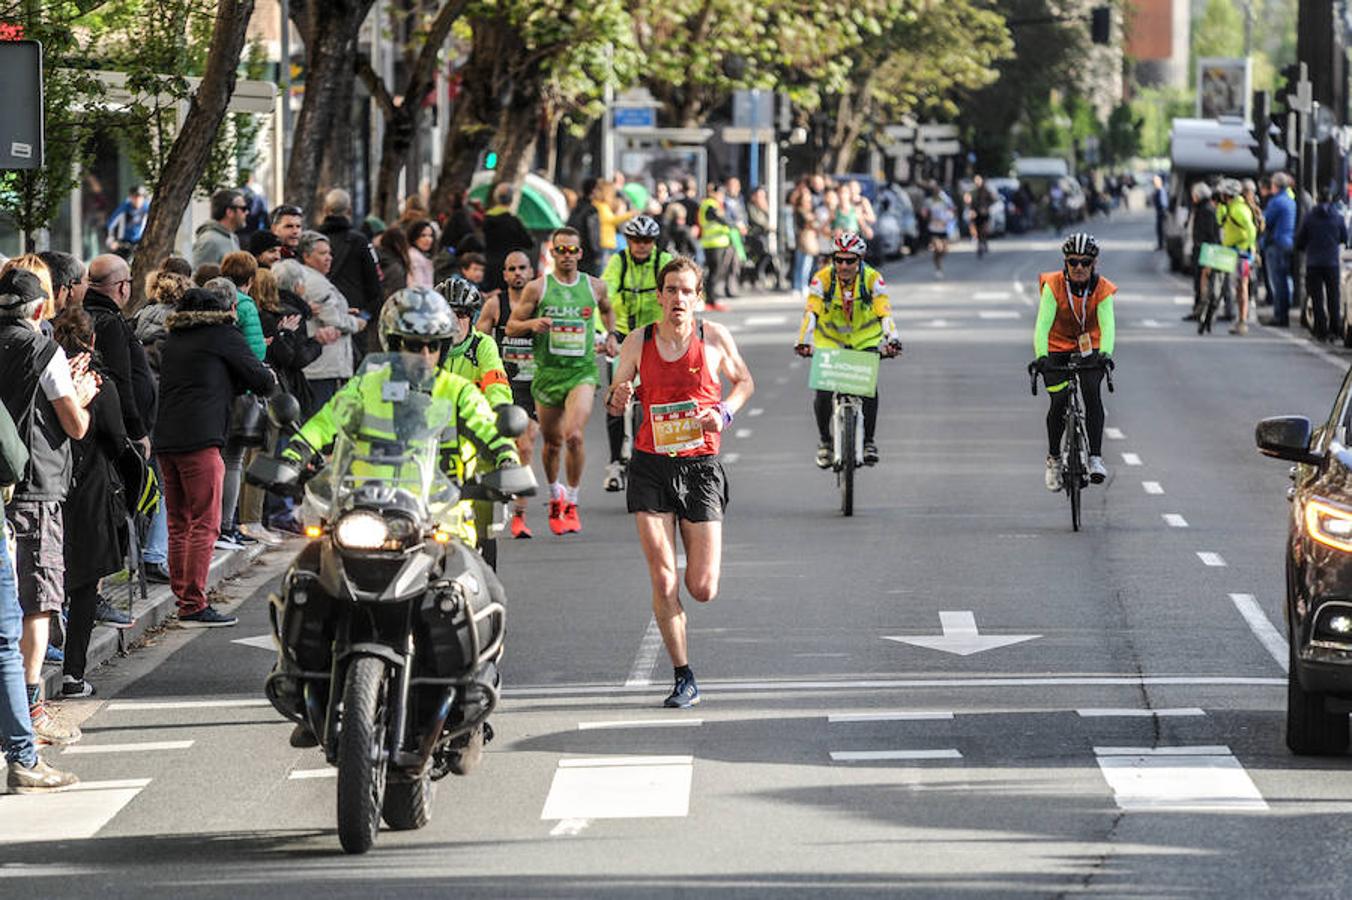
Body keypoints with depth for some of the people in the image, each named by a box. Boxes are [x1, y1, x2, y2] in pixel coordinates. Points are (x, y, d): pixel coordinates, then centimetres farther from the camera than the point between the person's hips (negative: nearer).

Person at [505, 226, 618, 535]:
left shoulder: (595, 286, 6)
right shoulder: (537, 288, 1)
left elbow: (607, 309, 29)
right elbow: (511, 327, 4)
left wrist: (611, 336, 15)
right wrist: (532, 324, -15)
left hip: (582, 371, -1)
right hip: (548, 371, 1)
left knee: (574, 435, -20)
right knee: (552, 442, 10)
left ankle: (572, 503, -8)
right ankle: (555, 495, 37)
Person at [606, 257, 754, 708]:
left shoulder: (714, 338, -1)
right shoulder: (638, 342, 1)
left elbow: (744, 381, 15)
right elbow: (614, 397, 12)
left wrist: (724, 412, -5)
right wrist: (617, 400, -13)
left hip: (700, 467, -1)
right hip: (651, 467, 1)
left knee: (703, 590, -3)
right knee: (663, 583, -7)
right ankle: (684, 679, 4)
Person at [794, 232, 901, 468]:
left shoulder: (872, 279, -22)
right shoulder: (823, 279, -22)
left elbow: (884, 312, -31)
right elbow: (811, 312, -31)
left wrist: (891, 341, -48)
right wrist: (803, 342, -47)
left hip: (866, 339, 0)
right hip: (830, 339, 0)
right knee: (823, 391, -14)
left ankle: (869, 440, 0)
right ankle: (824, 440, 10)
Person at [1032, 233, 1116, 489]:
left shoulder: (1102, 289, -17)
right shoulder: (1053, 286, -20)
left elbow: (1107, 325, -28)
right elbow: (1043, 323, -29)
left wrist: (1105, 353, -47)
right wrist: (1041, 357, -44)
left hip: (1090, 349, 0)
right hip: (1058, 349, 0)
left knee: (1092, 392, -23)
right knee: (1059, 402, -12)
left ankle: (1095, 456, -20)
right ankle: (1053, 458, 9)